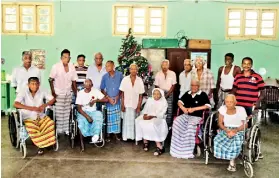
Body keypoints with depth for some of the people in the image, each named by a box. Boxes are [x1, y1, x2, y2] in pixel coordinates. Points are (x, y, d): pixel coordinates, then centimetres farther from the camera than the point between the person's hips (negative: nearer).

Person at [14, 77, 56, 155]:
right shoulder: (23, 92, -11)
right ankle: (41, 144, -8)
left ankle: (46, 142, -6)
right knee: (32, 128, -32)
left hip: (40, 116, 3)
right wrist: (31, 108, -30)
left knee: (51, 124, -24)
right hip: (28, 117, -3)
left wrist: (44, 105, -16)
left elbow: (53, 99, 2)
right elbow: (16, 104, -23)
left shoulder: (42, 91, -2)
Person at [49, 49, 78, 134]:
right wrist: (53, 92, -15)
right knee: (59, 114, -1)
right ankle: (59, 131, 8)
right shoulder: (56, 67, -12)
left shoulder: (72, 67, 0)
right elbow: (51, 80, -9)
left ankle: (66, 130, 20)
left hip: (68, 94, 4)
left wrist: (76, 93, 7)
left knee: (67, 113, 10)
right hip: (58, 94, -4)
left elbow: (74, 81, 7)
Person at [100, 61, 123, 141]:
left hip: (117, 100, 0)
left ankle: (116, 132, 19)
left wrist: (118, 96, -6)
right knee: (108, 117, 5)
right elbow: (102, 89, 3)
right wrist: (108, 98, -7)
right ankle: (108, 133, 14)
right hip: (108, 100, 0)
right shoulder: (105, 76, -4)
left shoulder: (119, 75, -6)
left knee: (117, 117, 8)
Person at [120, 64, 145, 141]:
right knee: (127, 120, 4)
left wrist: (139, 106, -3)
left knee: (134, 120, 6)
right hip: (127, 104, -1)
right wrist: (122, 105, -6)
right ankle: (125, 136, 14)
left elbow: (141, 95, 0)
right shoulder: (125, 79, -3)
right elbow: (122, 93, -1)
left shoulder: (140, 80, -1)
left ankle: (133, 136, 17)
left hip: (135, 105, 1)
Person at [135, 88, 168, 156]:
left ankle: (159, 146, -31)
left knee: (152, 125, -37)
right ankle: (145, 141, -17)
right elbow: (145, 109, 13)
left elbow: (161, 114, -6)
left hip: (158, 118, -4)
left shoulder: (164, 102, 4)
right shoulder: (149, 100, 17)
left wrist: (152, 116, -20)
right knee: (139, 122, -27)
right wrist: (145, 115, -11)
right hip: (147, 117, 4)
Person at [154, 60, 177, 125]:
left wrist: (167, 94, -9)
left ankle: (168, 124, 7)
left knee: (169, 110, -1)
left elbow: (173, 85, -1)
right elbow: (156, 86, 4)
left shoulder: (172, 74, -1)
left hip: (169, 93, 0)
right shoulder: (158, 74, 2)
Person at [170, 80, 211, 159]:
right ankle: (177, 149, -20)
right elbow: (180, 101, 20)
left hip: (196, 116, -5)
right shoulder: (187, 94, 17)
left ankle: (188, 151, -27)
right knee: (176, 122, -24)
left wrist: (194, 109, -13)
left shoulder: (203, 94, 1)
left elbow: (208, 106, -9)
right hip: (186, 115, 5)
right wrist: (183, 108, -4)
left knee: (190, 125, -35)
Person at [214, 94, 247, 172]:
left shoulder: (241, 109, -7)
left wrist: (235, 130, -23)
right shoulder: (222, 108, -1)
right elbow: (220, 123, 2)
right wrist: (226, 130, -19)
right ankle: (232, 161, -10)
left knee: (236, 142, -35)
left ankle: (232, 161, -12)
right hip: (226, 130, 2)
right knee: (218, 140, -28)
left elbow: (245, 124, -5)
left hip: (239, 131, -2)